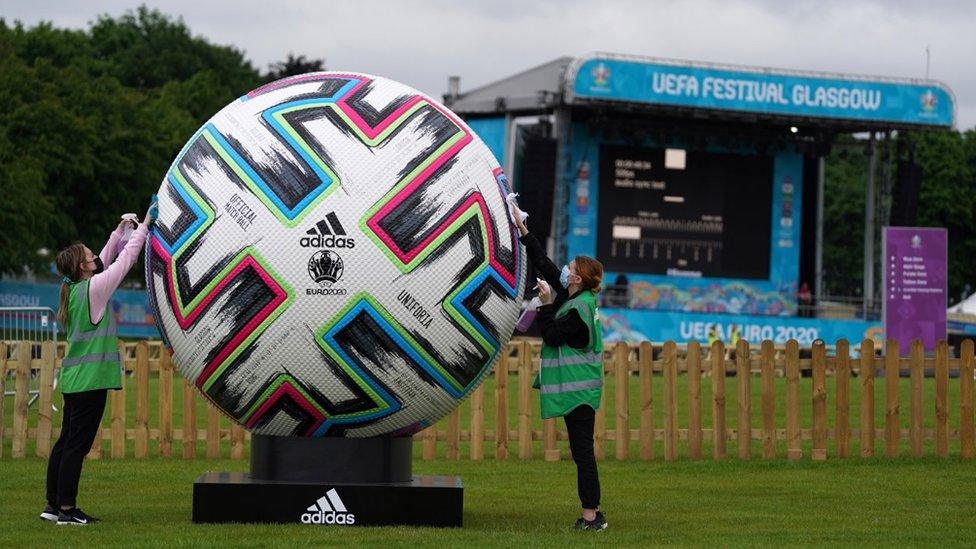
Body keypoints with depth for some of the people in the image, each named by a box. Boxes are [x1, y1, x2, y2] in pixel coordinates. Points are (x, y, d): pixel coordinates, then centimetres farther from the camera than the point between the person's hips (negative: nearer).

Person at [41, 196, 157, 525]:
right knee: (77, 445, -7)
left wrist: (121, 230, 24)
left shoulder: (75, 289, 11)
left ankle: (54, 505, 15)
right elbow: (125, 260, -7)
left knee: (67, 442, 12)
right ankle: (66, 510, -6)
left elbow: (107, 259, 23)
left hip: (73, 379, 9)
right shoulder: (94, 288, -11)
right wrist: (145, 225, 0)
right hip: (90, 378, -9)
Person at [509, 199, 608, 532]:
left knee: (582, 450, -8)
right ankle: (591, 513, 13)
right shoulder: (576, 296, 10)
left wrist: (546, 304, -11)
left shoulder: (579, 308, -17)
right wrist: (523, 229, 13)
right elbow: (543, 264, 14)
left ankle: (591, 516, -8)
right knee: (581, 451, 11)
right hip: (575, 386, 10)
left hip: (578, 388, -10)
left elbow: (551, 335, -15)